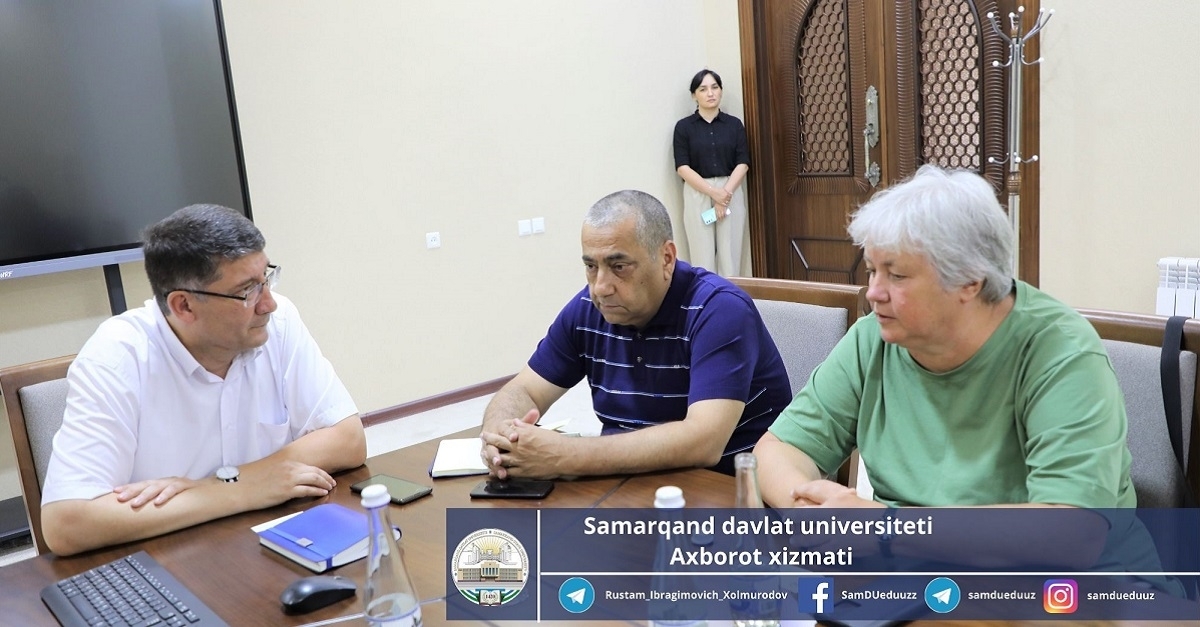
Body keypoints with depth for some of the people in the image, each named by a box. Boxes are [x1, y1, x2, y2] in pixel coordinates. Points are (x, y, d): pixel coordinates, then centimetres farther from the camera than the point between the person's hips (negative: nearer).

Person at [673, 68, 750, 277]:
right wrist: (714, 192, -14)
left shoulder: (734, 124, 7)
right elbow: (682, 167, -5)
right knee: (703, 258, -4)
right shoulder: (684, 127, 2)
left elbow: (743, 164, 1)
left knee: (730, 257, 0)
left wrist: (725, 194, -12)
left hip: (731, 193, 2)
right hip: (698, 195, -1)